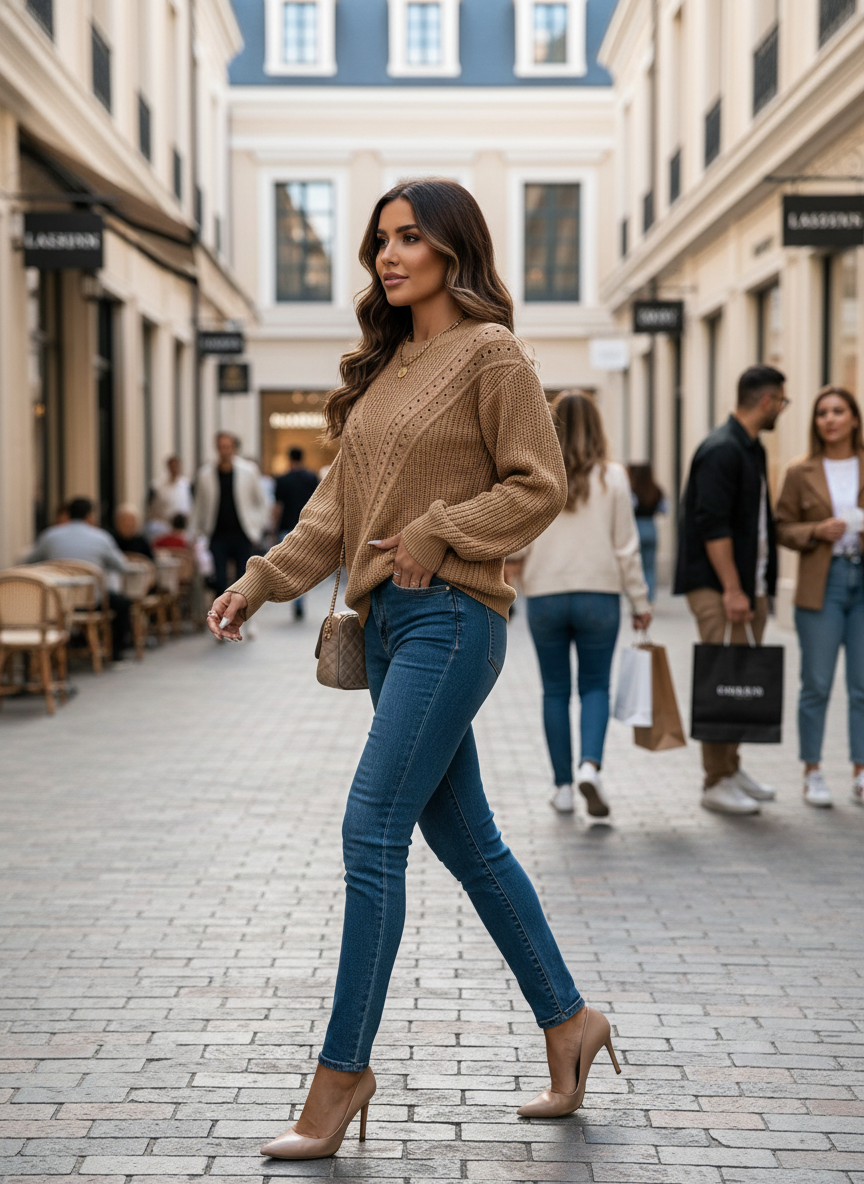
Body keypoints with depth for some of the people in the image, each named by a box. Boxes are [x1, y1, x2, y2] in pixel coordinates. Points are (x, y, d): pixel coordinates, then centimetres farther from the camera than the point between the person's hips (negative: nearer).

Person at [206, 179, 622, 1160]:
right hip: (386, 620, 8)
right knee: (464, 837, 12)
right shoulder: (388, 363, 17)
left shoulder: (490, 352, -5)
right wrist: (262, 580, 8)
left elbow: (539, 486, -9)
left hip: (451, 617, -8)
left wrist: (436, 534, -14)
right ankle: (567, 1022, 25)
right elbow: (341, 499, 17)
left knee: (372, 831, -11)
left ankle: (344, 1067, -3)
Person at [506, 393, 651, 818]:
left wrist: (513, 564, 20)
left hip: (545, 596, 0)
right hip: (599, 593, 0)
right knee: (595, 686, 10)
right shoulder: (612, 478, -4)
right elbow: (626, 546, -1)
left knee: (555, 690, 11)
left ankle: (563, 786, 13)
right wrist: (640, 602, 7)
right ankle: (590, 764, -14)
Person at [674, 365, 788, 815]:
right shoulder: (721, 450, -14)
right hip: (717, 589, -10)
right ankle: (717, 782, -3)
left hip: (749, 585, 10)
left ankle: (732, 768, 20)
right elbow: (713, 526, -20)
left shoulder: (751, 449, 17)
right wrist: (732, 590, -22)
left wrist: (759, 586, 18)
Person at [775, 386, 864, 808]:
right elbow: (784, 527, 6)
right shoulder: (801, 473, 4)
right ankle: (813, 774, 11)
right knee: (816, 683, 1)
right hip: (821, 585, -1)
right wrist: (816, 531, -12)